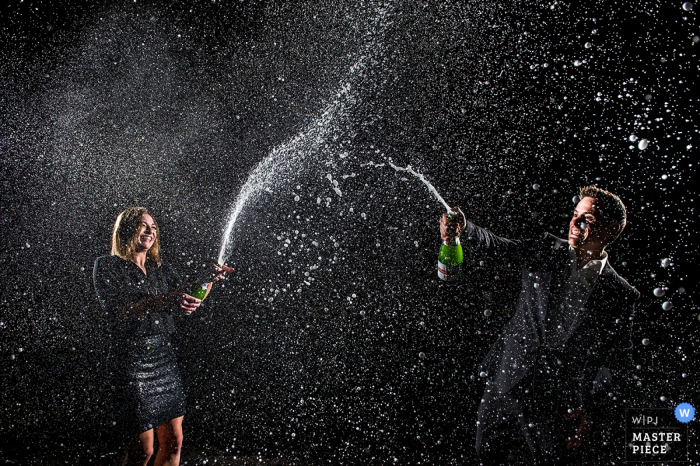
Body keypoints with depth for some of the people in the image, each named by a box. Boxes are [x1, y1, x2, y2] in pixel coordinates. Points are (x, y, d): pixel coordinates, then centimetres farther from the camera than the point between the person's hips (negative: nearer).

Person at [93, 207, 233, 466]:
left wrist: (209, 280, -6)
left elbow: (191, 302, 12)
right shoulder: (108, 266, -1)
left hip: (164, 357, 6)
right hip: (132, 359, -6)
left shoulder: (161, 270, 16)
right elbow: (117, 311, -16)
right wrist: (162, 301, -28)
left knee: (173, 442, 6)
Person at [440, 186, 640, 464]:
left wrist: (591, 411, -17)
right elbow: (500, 249, -4)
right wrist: (461, 227, -24)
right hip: (505, 386, 3)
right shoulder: (547, 252, 5)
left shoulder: (621, 296, -3)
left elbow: (614, 363, -4)